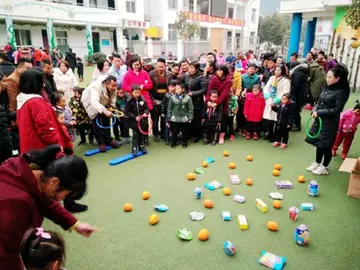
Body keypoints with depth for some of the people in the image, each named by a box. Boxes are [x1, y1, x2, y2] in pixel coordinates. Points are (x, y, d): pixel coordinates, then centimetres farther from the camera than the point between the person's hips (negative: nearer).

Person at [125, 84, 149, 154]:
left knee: (142, 134, 15)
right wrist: (135, 117, -21)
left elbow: (146, 108, 2)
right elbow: (127, 112, -13)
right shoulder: (129, 101, -11)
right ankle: (134, 148, 7)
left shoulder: (142, 100, -2)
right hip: (134, 121, -3)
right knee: (135, 135, 0)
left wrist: (145, 113, -21)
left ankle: (141, 146, 30)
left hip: (142, 120, 3)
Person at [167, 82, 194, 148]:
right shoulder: (173, 97, -3)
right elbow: (170, 108, 3)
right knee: (174, 132, 11)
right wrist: (169, 116, 2)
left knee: (185, 132, 11)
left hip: (184, 119, -1)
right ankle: (173, 143, 27)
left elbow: (191, 108, -4)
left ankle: (185, 143, 28)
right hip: (174, 118, 1)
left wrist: (190, 117, -6)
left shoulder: (188, 98, -8)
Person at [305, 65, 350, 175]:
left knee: (326, 145, 6)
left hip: (330, 123, -6)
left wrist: (319, 112, -17)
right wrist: (314, 110, -7)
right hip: (319, 120, 6)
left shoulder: (341, 92, -15)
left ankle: (324, 167, 25)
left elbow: (336, 110, -18)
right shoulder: (326, 88, 5)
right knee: (318, 143, 16)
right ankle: (317, 163, 34)